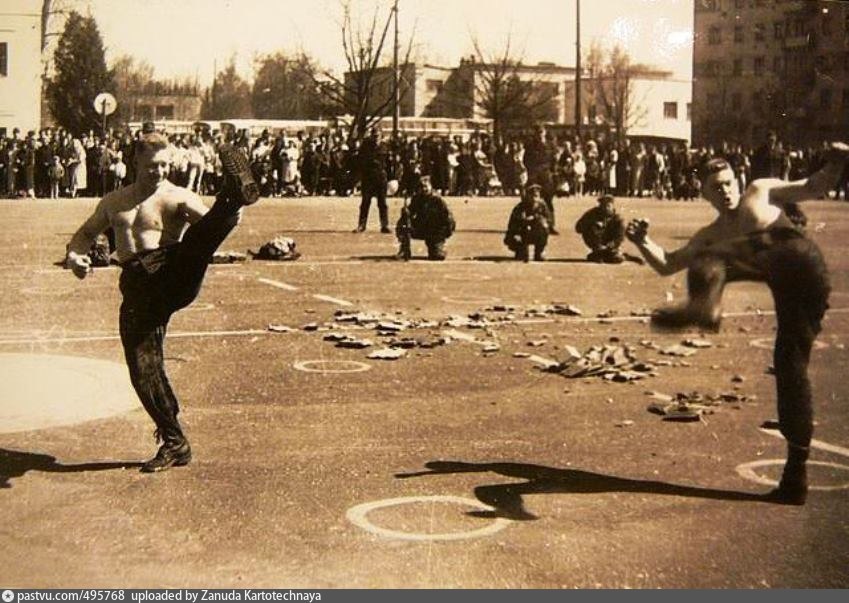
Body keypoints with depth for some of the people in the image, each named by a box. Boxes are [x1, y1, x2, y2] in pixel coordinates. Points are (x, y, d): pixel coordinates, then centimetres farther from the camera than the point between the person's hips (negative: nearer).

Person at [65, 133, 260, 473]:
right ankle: (174, 443, 13)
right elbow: (86, 233, 35)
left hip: (173, 273, -4)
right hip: (137, 288, 4)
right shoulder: (114, 202, 24)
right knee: (142, 368, 0)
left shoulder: (178, 198, 9)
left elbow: (207, 221, -9)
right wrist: (75, 255, 12)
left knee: (195, 241, -36)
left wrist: (228, 215, -34)